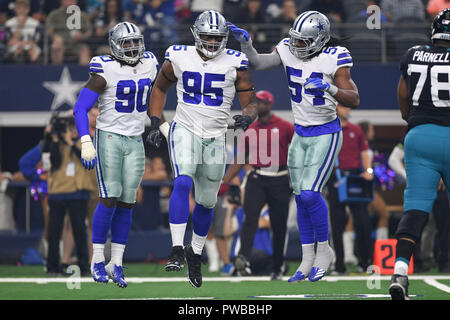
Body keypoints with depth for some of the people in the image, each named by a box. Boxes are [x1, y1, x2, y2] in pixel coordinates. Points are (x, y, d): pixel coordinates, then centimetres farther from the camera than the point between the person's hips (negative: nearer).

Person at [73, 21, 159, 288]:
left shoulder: (149, 64, 4)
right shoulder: (105, 71, -12)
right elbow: (81, 108, -14)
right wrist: (86, 143, -22)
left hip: (135, 142, 5)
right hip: (109, 138, -5)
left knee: (126, 203, 2)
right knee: (110, 198, -11)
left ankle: (116, 264, 8)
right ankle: (98, 261, -1)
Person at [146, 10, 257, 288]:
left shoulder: (235, 64, -4)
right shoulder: (179, 58, -3)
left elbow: (251, 102, -2)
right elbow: (160, 88, 13)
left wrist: (247, 117, -25)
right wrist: (155, 124, 4)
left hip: (216, 137, 2)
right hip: (185, 130, -2)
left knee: (207, 201, 12)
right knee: (183, 183, -26)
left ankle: (195, 252, 35)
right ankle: (177, 250, -28)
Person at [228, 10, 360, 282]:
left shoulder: (333, 58, -17)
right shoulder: (289, 51, -2)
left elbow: (354, 100, -19)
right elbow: (259, 63, 1)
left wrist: (329, 88, -34)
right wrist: (246, 43, -14)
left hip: (326, 135, -6)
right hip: (301, 134, 6)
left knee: (310, 193, -15)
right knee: (301, 197, 7)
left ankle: (324, 250, 6)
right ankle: (308, 260, 16)